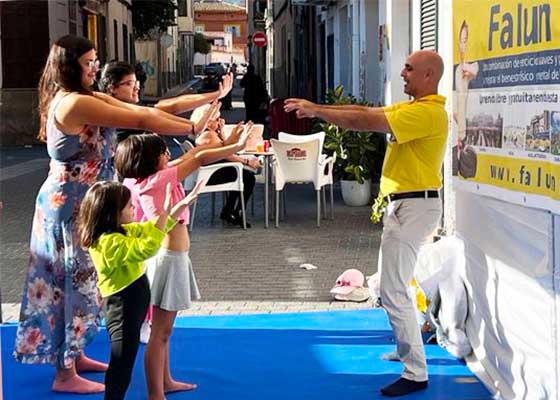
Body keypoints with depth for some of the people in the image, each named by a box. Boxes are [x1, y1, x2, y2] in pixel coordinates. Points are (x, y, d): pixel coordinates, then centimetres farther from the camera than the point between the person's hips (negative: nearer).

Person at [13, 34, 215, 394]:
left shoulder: (88, 98, 10)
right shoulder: (74, 103, -22)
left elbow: (145, 111, 4)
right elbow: (141, 121, -21)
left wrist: (193, 125, -4)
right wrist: (194, 129, -14)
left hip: (77, 202, 10)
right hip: (71, 205, -10)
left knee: (79, 280, 18)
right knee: (78, 281, -2)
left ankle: (73, 355, 31)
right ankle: (65, 375, 7)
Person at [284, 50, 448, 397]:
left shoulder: (428, 112, -19)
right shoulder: (412, 107, 14)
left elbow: (366, 122, -24)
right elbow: (366, 112, 10)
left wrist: (316, 111, -18)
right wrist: (317, 108, 1)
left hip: (414, 207, -11)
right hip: (403, 203, 11)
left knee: (394, 291, -10)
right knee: (395, 281, 22)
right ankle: (409, 347, 36)